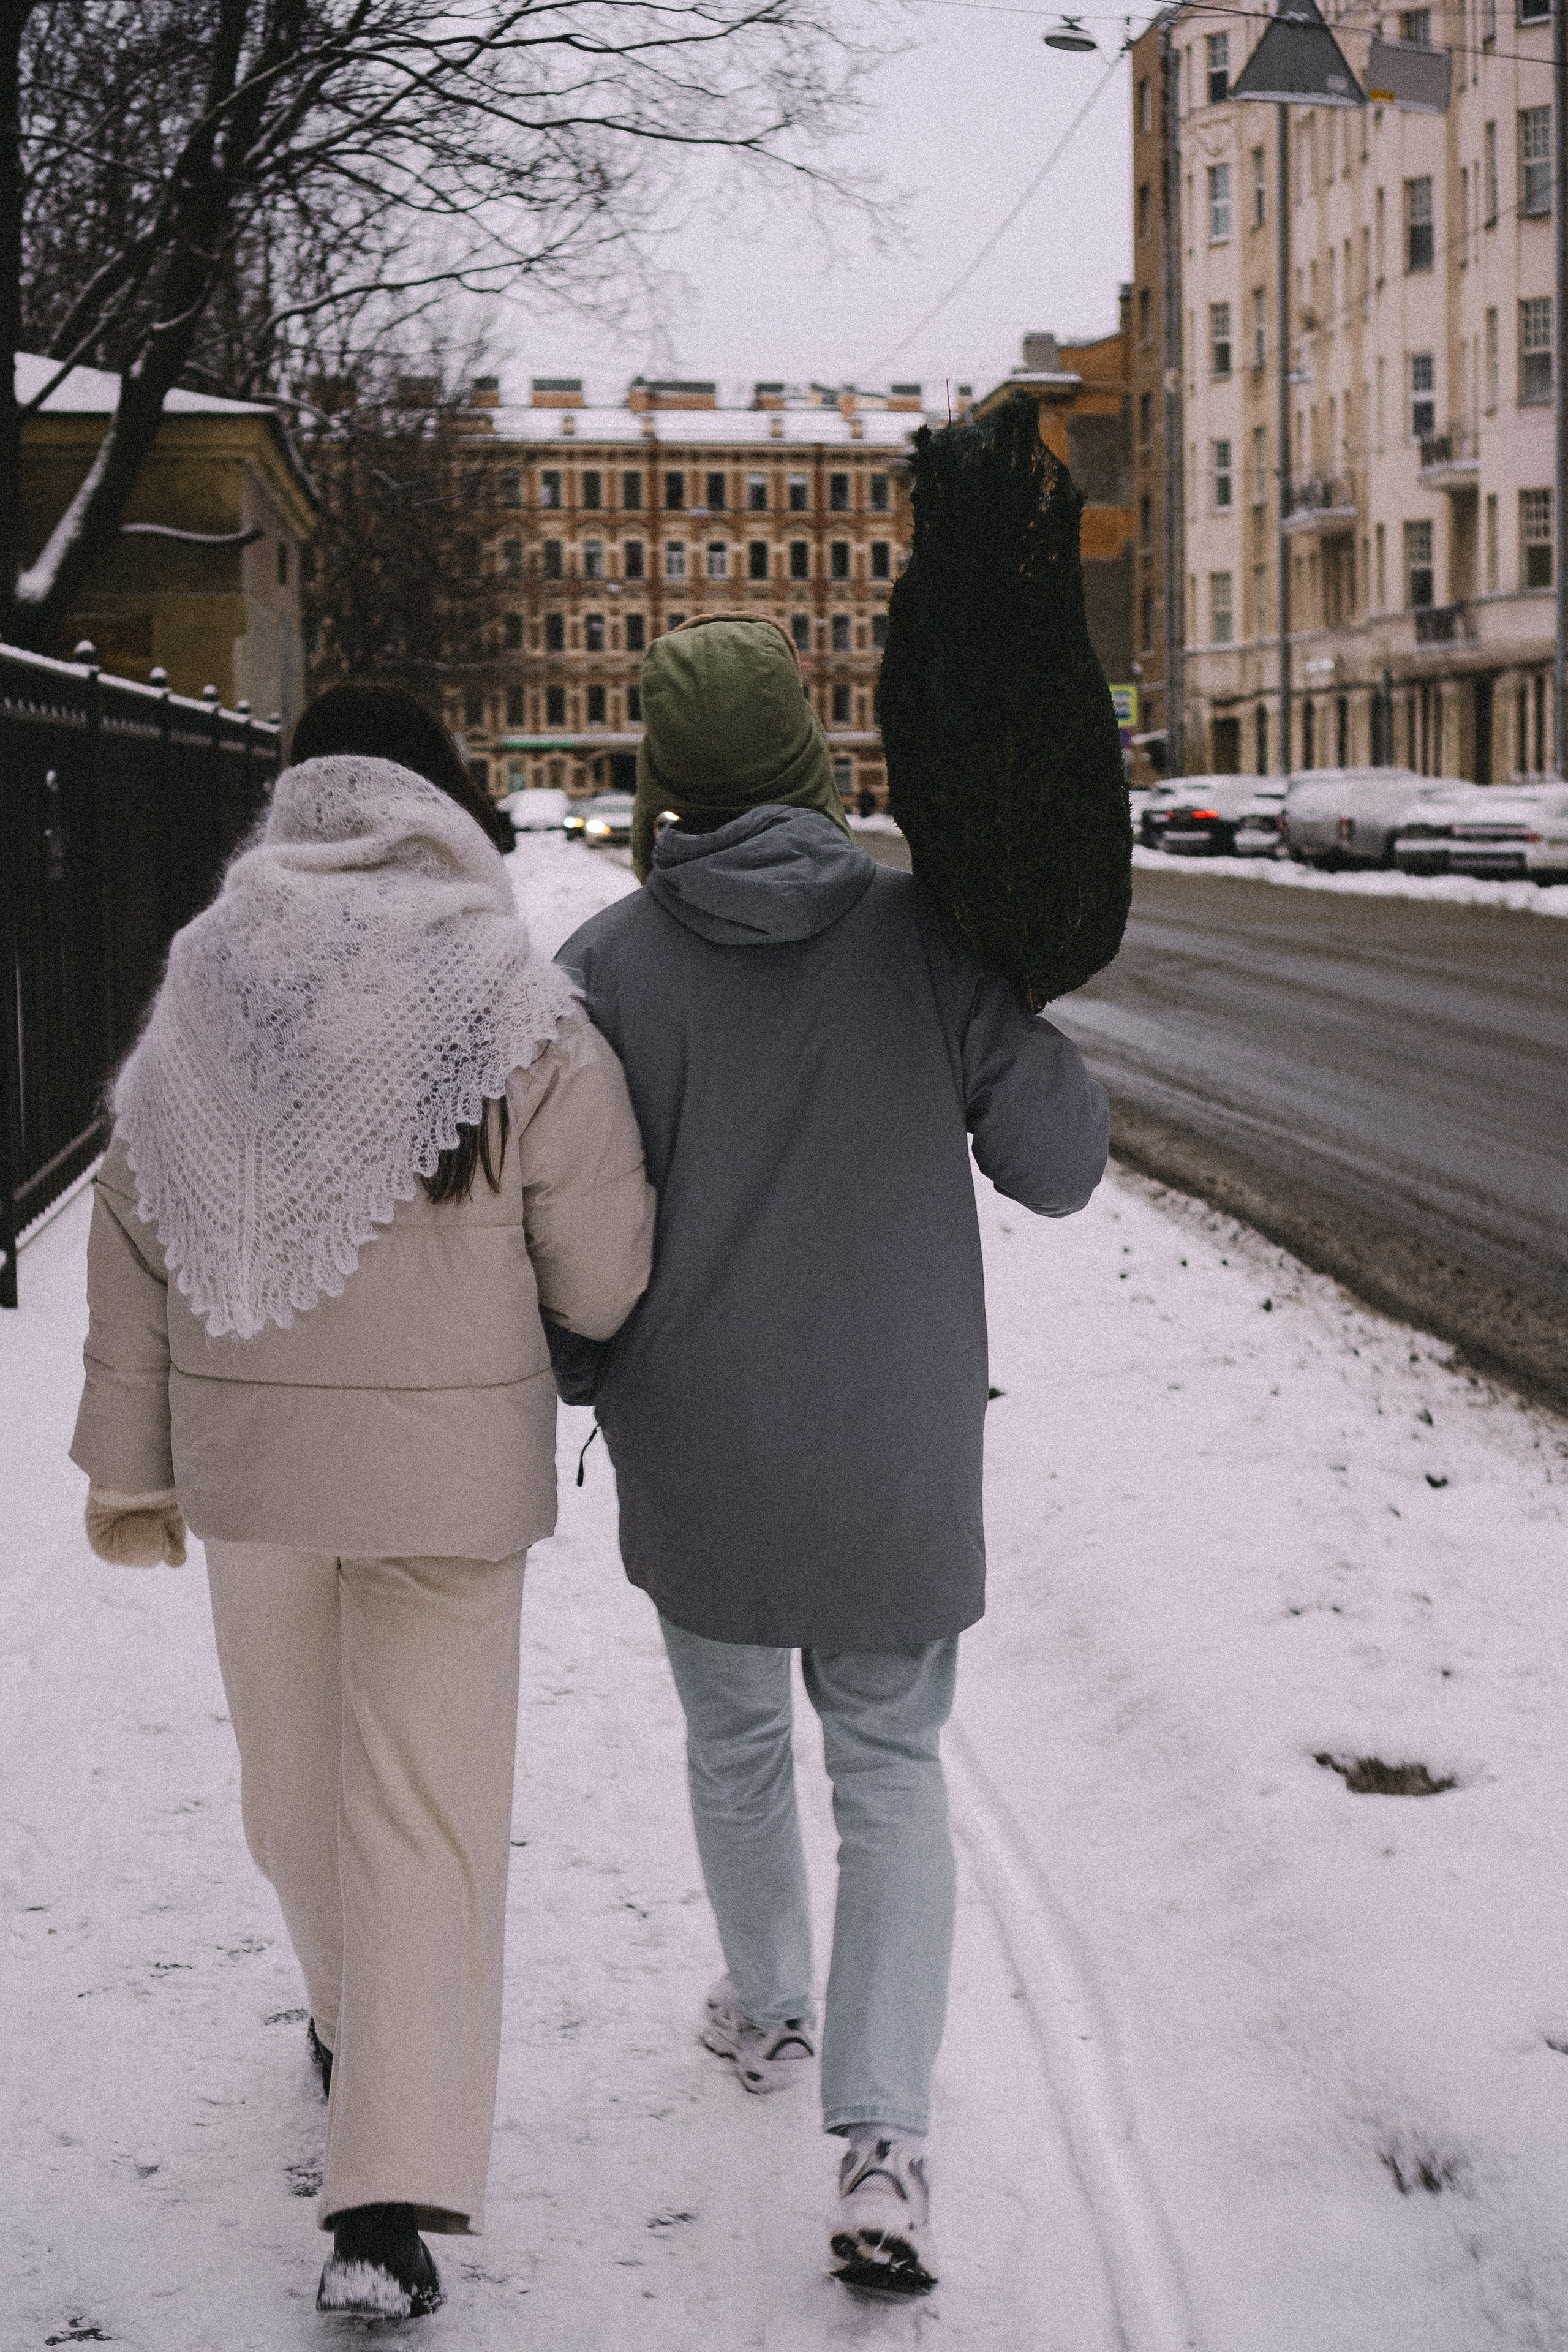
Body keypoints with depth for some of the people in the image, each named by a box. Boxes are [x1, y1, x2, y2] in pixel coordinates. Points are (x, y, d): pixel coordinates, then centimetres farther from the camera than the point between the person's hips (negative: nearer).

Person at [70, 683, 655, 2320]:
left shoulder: (202, 997, -3)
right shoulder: (521, 1026, -13)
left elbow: (134, 1243, 3)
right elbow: (600, 1281, -9)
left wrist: (129, 1459, 11)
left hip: (248, 1449, 3)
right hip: (450, 1458, -3)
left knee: (294, 1771, 23)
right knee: (424, 1809, 2)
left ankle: (356, 2025, 47)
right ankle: (391, 2200, -2)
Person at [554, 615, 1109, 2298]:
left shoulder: (606, 968, -11)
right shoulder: (927, 938, -10)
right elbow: (1057, 1167, -4)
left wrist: (582, 1374, 12)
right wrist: (1023, 1027, 15)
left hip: (697, 1460, 0)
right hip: (900, 1460, 0)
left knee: (735, 1741, 24)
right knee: (891, 1772, 10)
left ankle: (766, 2013, 45)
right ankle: (881, 2142, -3)